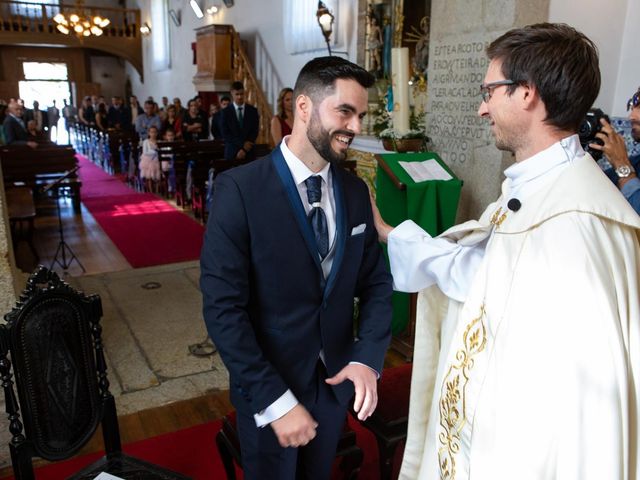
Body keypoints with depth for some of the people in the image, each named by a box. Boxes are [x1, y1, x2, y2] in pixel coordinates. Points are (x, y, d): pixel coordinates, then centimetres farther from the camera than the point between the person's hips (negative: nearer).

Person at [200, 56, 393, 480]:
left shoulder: (355, 191, -2)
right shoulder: (239, 189, -19)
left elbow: (376, 282, 2)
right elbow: (223, 308, -20)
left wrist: (368, 358, -13)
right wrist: (274, 399, -21)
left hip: (336, 382, 5)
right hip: (268, 388, -4)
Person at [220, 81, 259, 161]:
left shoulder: (252, 110, 5)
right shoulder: (226, 112, 2)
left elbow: (254, 132, 1)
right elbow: (225, 134, -4)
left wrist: (244, 150, -8)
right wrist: (242, 144, -12)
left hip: (249, 153, 1)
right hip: (232, 153, -1)